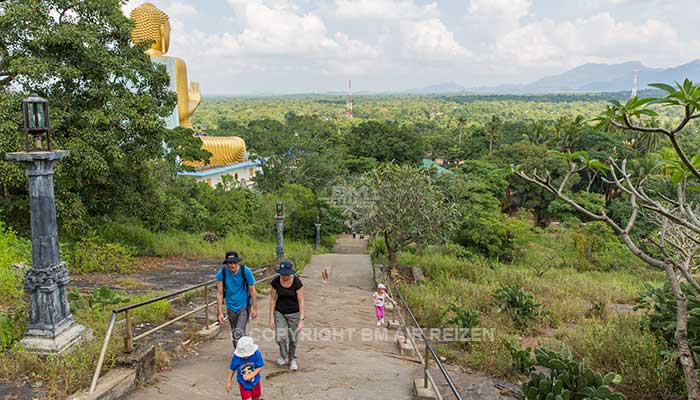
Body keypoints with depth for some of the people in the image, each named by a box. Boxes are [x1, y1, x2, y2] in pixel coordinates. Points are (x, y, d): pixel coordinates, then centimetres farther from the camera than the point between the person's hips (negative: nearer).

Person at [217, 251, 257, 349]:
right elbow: (219, 293, -9)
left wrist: (254, 308, -4)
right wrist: (220, 312, -10)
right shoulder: (221, 273, -14)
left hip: (244, 307, -3)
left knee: (239, 334, -18)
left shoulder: (246, 271, -17)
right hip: (231, 308, 3)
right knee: (234, 335, 16)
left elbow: (252, 290, -8)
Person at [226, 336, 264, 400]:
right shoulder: (236, 357, -26)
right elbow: (232, 369, -9)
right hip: (244, 384, -2)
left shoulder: (256, 353, -28)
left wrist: (251, 375, -31)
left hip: (255, 382, 2)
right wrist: (229, 382, -3)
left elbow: (259, 367, -18)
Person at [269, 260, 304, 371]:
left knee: (293, 339, 5)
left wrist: (301, 320, -18)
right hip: (279, 312, 1)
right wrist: (271, 318, -3)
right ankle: (284, 357, 16)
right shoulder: (276, 282, -10)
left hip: (294, 313, -1)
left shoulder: (297, 282, -17)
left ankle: (292, 359, 32)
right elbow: (273, 299, -1)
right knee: (280, 337, -13)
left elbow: (301, 302, -15)